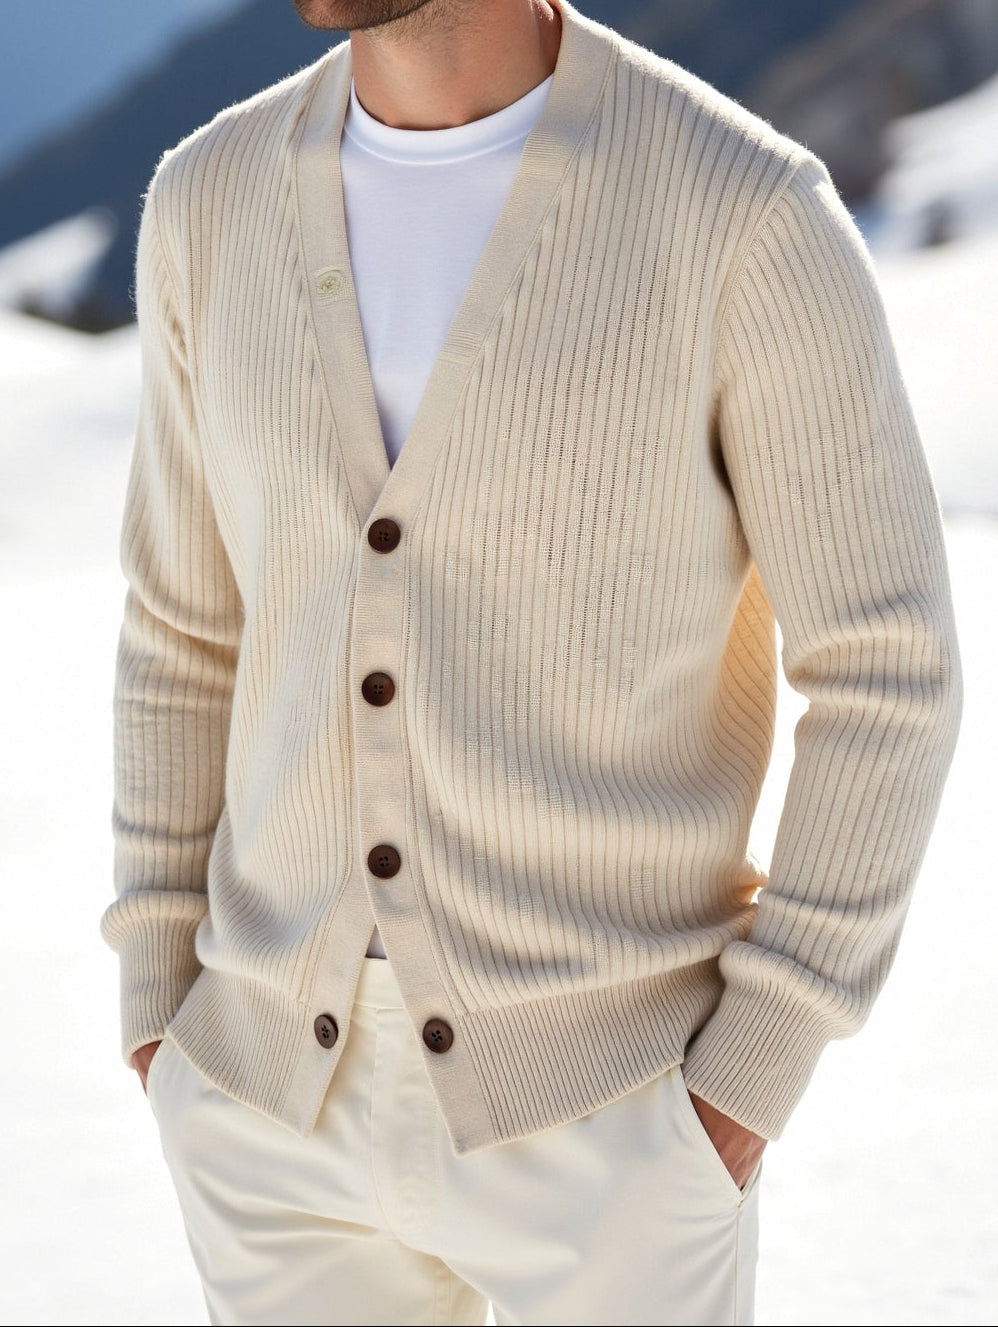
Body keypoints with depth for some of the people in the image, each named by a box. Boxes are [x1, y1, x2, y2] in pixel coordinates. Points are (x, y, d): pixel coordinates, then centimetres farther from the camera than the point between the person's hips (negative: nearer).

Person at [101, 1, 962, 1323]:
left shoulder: (751, 212, -15)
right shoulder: (217, 201, 0)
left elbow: (887, 674, -10)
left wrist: (754, 1077, -12)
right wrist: (163, 1013, 7)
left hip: (600, 1106, -4)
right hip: (288, 1087, 4)